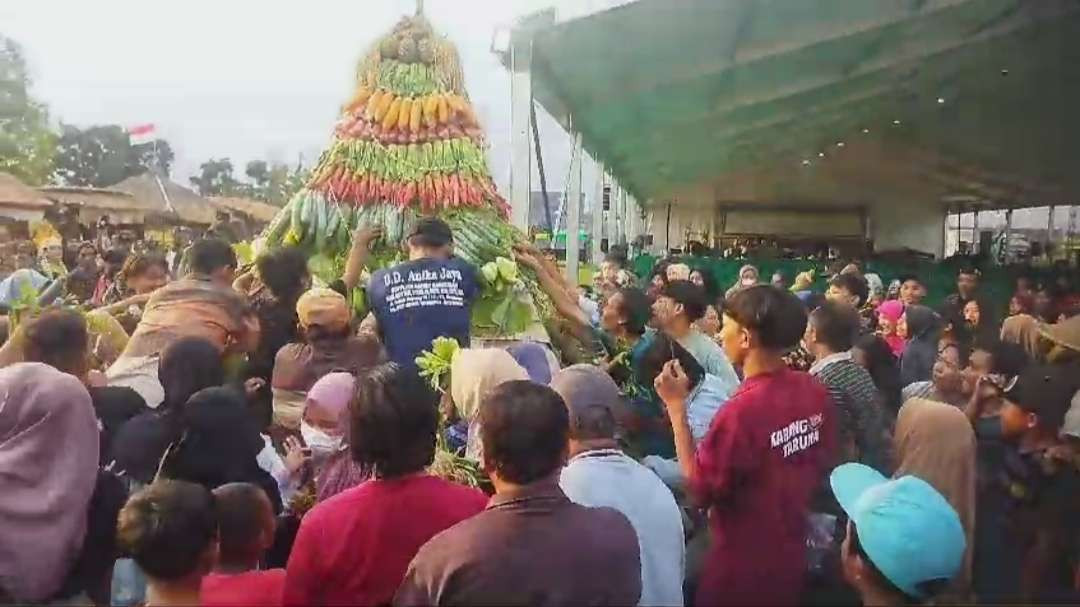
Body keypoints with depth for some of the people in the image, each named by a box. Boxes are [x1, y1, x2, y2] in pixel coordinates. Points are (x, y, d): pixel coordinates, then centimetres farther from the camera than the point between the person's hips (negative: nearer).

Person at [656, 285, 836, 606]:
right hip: (792, 559, 6)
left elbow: (699, 488, -18)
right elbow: (822, 468, 5)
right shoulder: (815, 392, -8)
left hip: (741, 568, -6)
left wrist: (676, 405, -16)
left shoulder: (742, 410, -29)